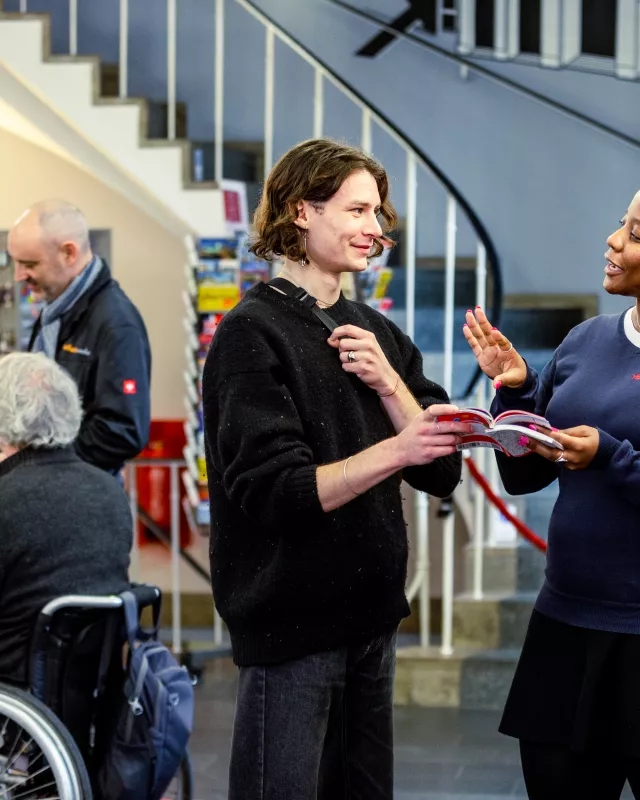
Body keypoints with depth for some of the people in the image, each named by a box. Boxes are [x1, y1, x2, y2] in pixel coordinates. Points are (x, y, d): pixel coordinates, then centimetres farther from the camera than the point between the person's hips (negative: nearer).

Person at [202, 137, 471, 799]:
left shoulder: (376, 333, 11)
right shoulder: (252, 334, -9)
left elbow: (441, 473, 5)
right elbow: (275, 490, -20)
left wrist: (389, 383, -10)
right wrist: (395, 450, -31)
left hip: (370, 616, 7)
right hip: (290, 623, -7)